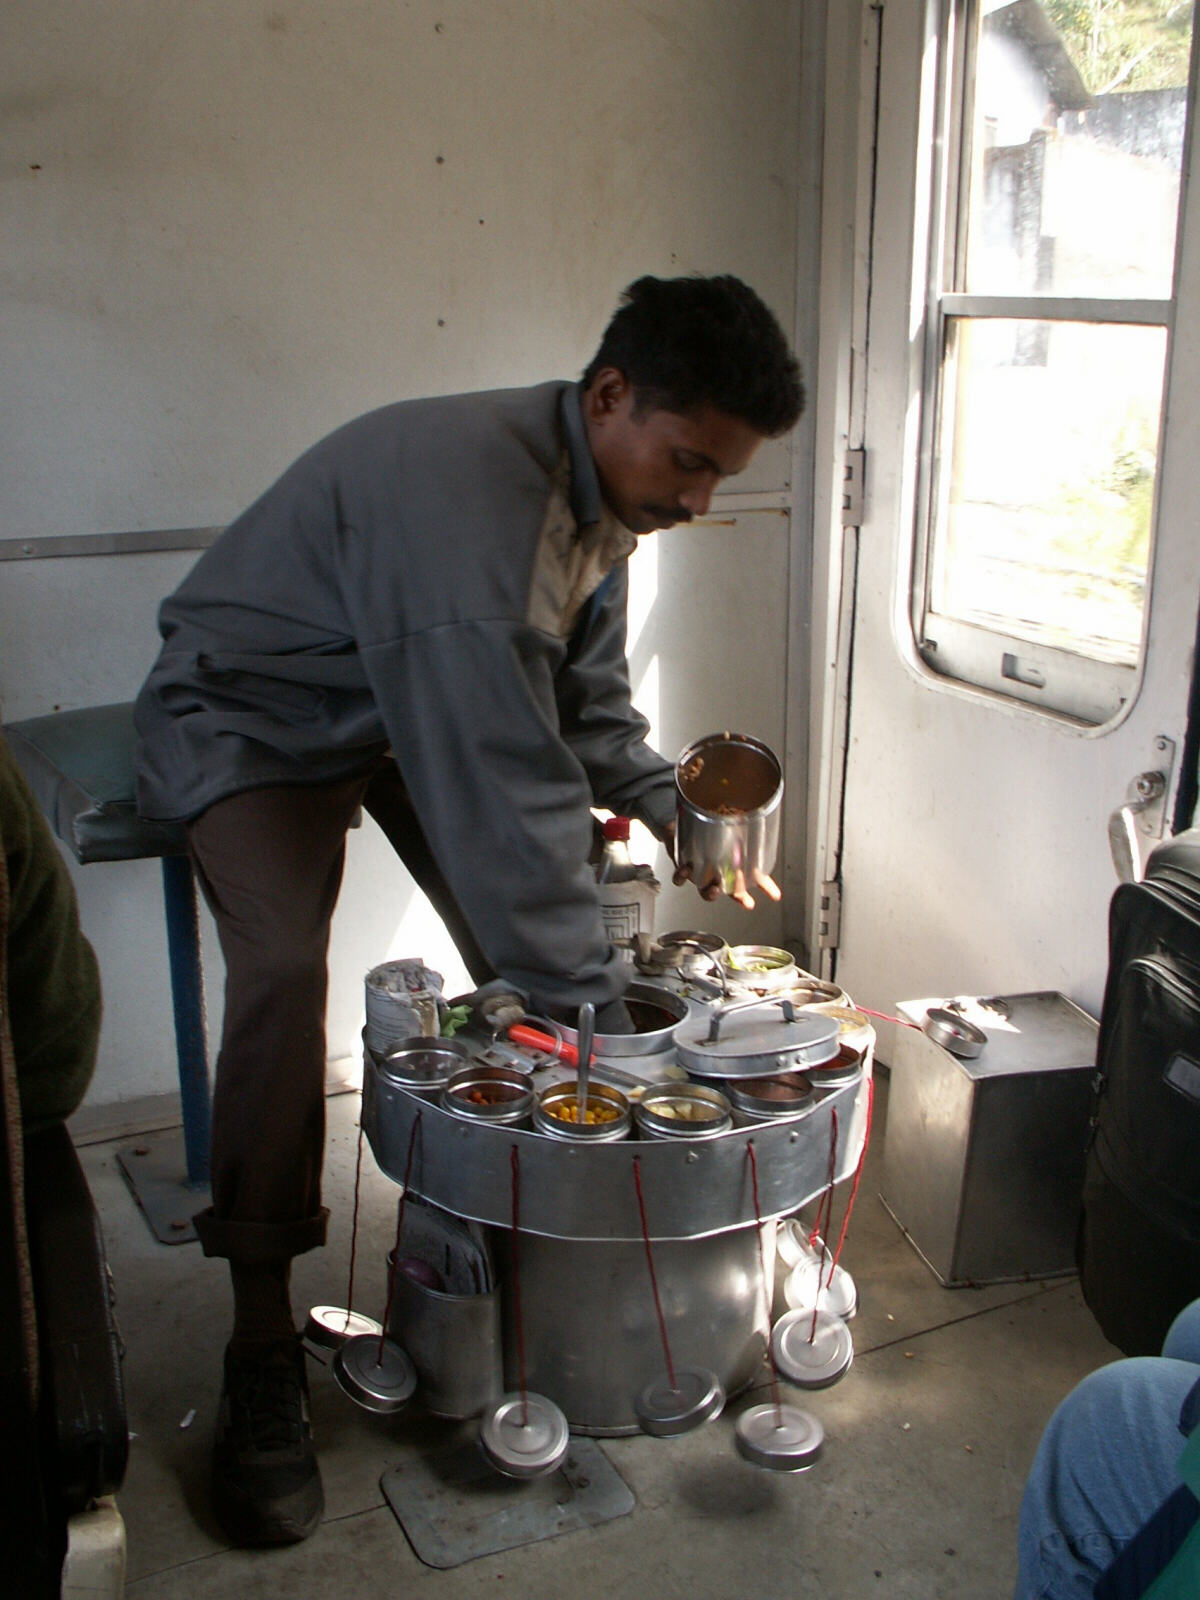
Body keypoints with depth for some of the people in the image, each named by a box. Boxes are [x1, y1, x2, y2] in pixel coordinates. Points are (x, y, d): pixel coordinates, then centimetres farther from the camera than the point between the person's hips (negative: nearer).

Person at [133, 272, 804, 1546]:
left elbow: (584, 697, 5)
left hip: (411, 707, 8)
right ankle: (261, 1351, -17)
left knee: (528, 929, -6)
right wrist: (600, 1021, -39)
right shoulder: (467, 499, -38)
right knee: (282, 968, -28)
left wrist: (664, 803, -14)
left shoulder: (601, 489, -8)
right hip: (250, 719, -8)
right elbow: (507, 794, -42)